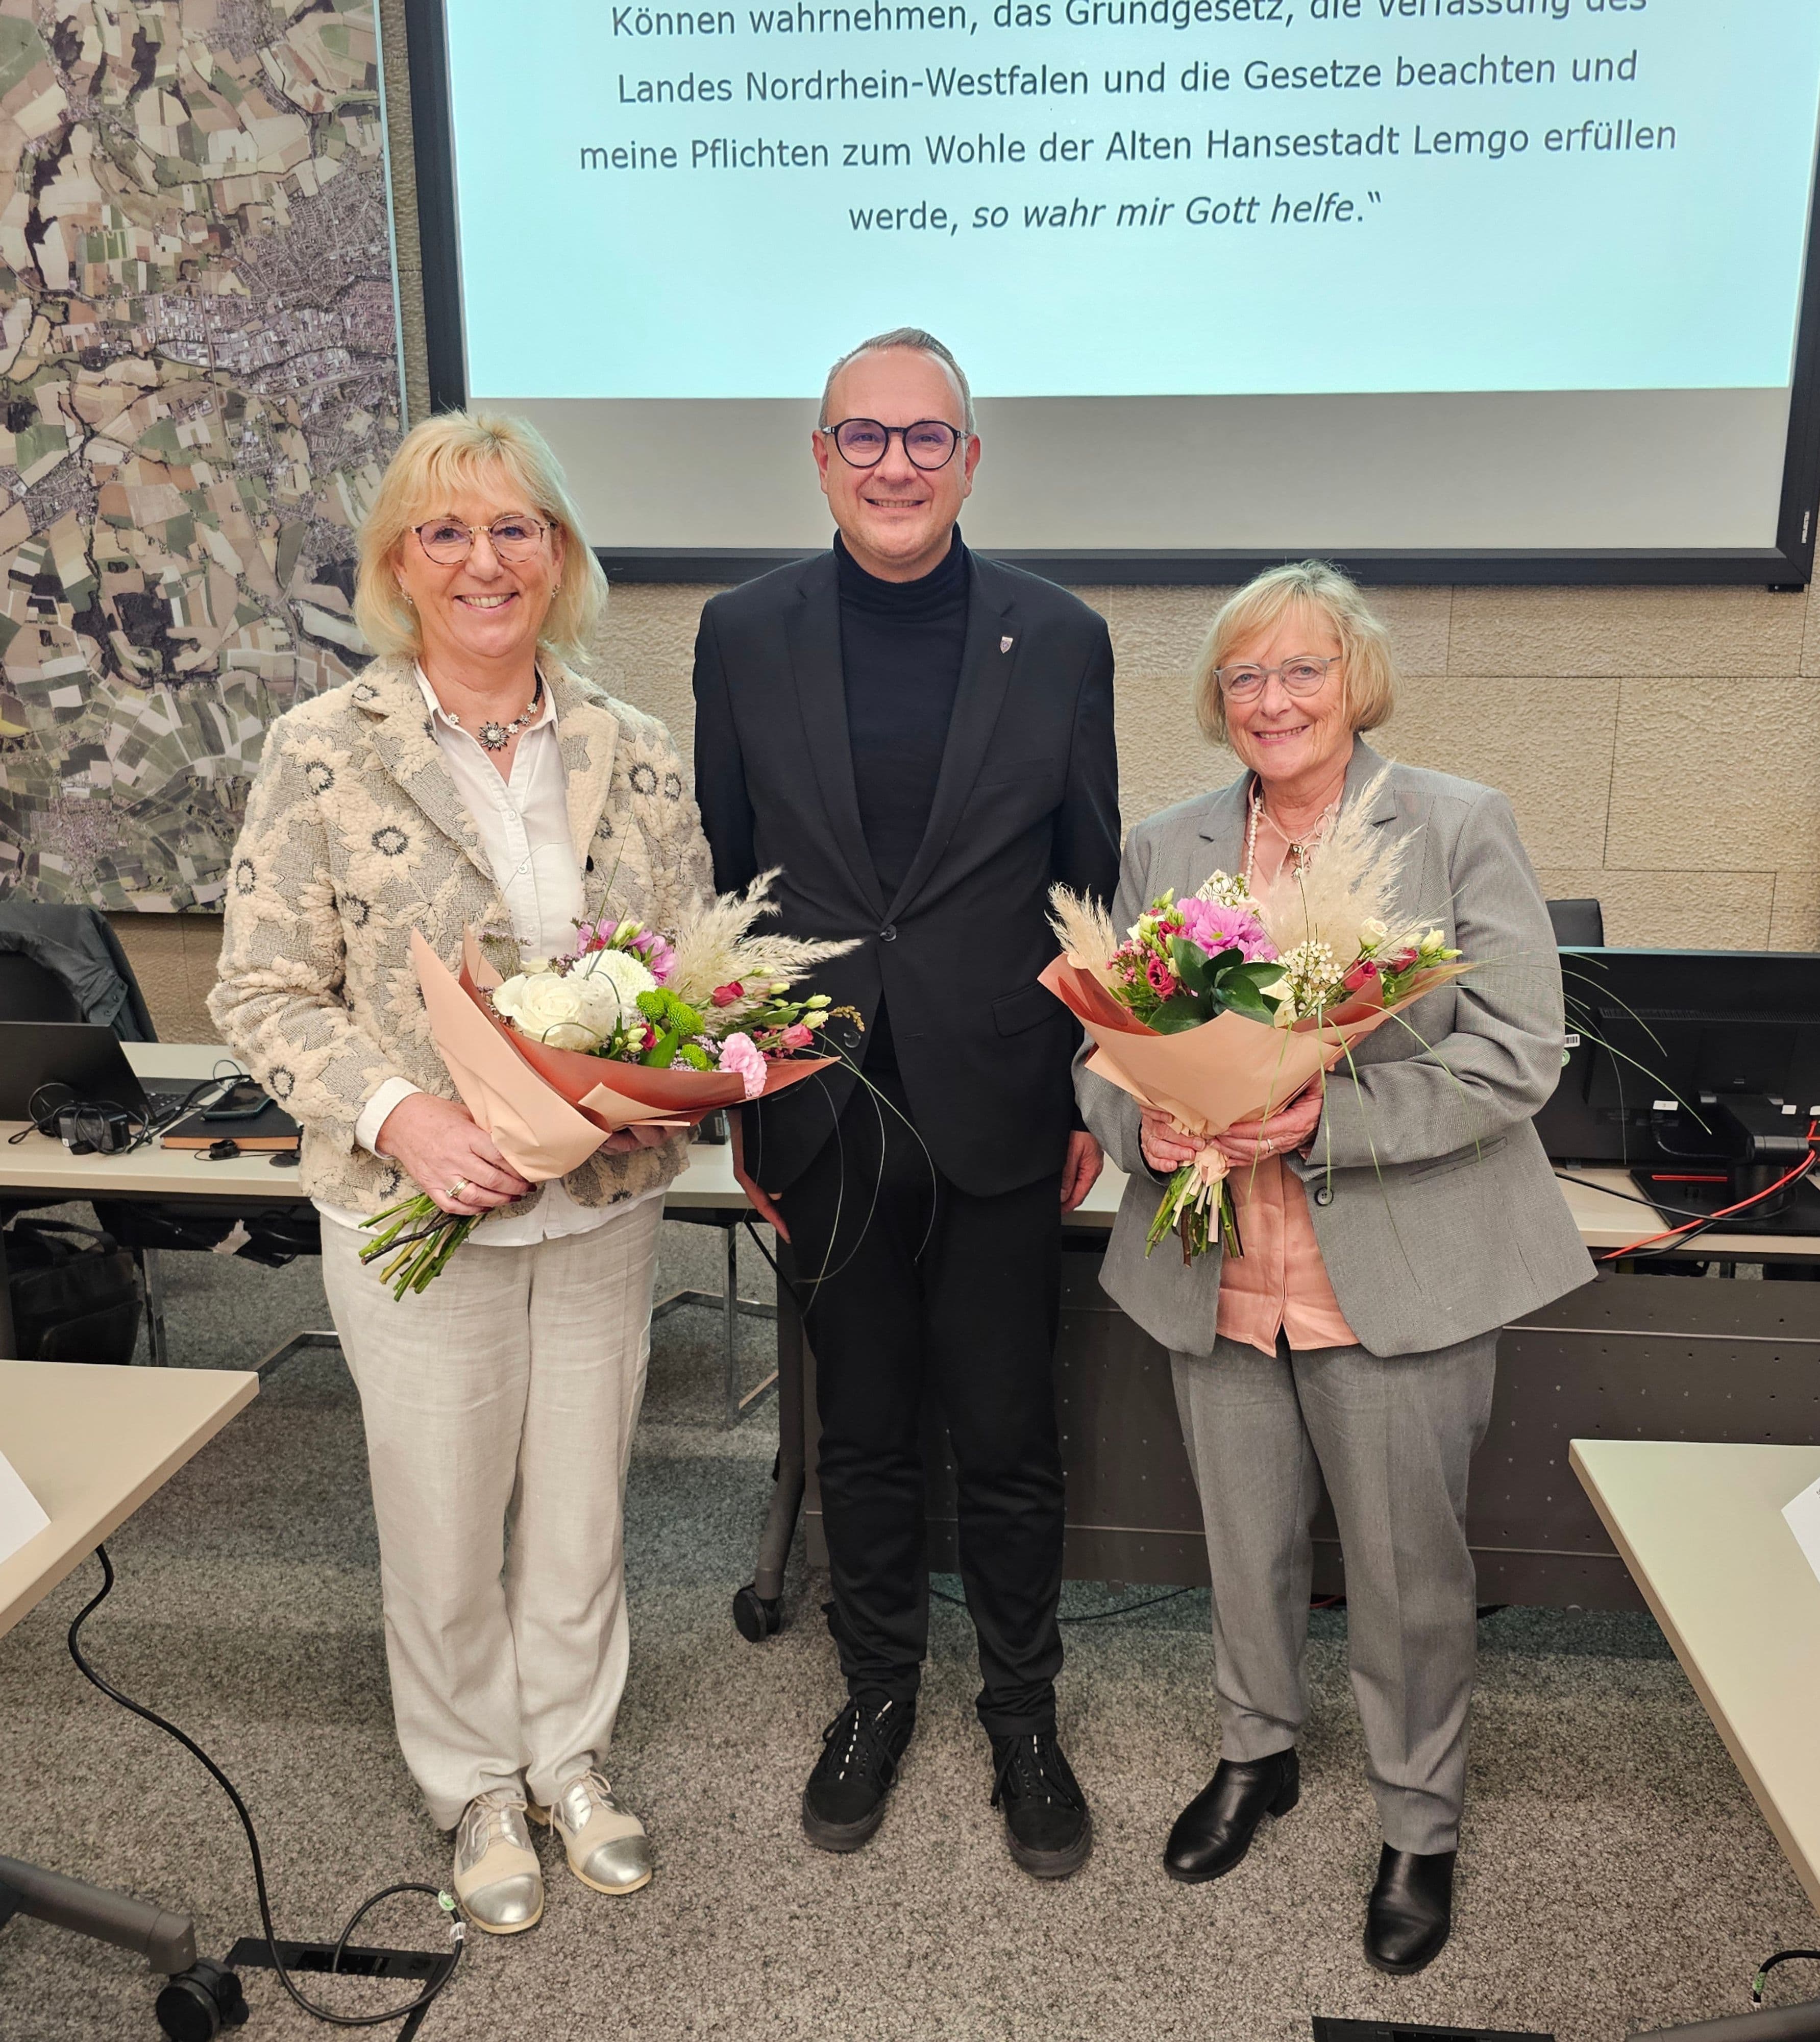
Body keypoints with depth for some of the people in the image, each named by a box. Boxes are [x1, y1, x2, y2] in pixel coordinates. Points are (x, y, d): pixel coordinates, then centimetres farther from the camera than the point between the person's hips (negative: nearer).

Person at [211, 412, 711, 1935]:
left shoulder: (637, 756, -1)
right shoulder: (324, 752, -9)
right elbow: (265, 992, -7)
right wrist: (397, 1113, -21)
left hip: (606, 1201, 3)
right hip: (418, 1208, -2)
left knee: (582, 1502, 18)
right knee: (442, 1520, 14)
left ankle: (573, 1754, 44)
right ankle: (476, 1784, 41)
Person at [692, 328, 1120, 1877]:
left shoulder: (1060, 639, -1)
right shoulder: (745, 634, 1)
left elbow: (1093, 883, 2)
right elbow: (722, 877, 4)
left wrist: (1095, 1097, 2)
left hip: (996, 1110, -1)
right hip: (827, 1110, 1)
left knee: (1009, 1439, 11)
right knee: (863, 1431, 17)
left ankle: (1024, 1713, 35)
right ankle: (879, 1689, 39)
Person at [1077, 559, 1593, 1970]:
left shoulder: (1462, 828, -5)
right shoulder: (1164, 849, 7)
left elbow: (1519, 1051, -11)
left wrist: (1330, 1117, -22)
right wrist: (1143, 1125, -16)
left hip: (1403, 1276, -3)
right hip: (1220, 1273, 4)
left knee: (1411, 1575, 11)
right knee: (1247, 1545, 19)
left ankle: (1422, 1826, 35)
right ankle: (1259, 1753, 46)